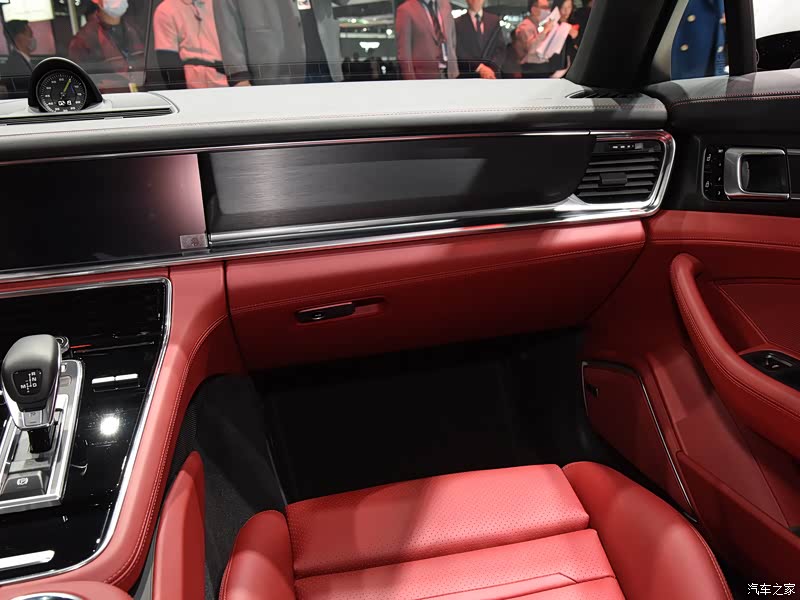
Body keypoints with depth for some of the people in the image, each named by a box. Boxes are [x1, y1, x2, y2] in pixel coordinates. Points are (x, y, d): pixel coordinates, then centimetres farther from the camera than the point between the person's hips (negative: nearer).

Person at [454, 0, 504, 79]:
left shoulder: (494, 20, 14)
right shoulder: (458, 23, 4)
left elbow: (500, 48, 9)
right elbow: (459, 52, -4)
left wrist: (491, 67, -9)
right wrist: (479, 67, -14)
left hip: (491, 76, 3)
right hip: (468, 76, -3)